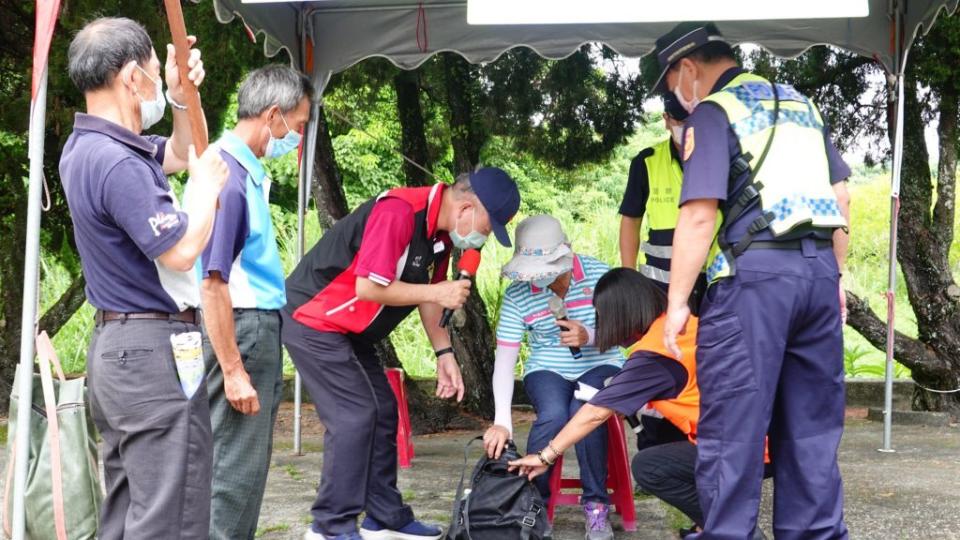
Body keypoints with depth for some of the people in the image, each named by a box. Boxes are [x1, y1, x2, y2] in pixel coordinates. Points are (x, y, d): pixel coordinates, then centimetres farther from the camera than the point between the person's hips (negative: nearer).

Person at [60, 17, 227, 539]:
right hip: (154, 350, -11)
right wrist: (207, 182, -7)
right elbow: (181, 251, -21)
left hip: (116, 346, 11)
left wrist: (182, 98, 8)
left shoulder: (86, 147, 11)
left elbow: (179, 153, 25)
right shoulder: (117, 163, -21)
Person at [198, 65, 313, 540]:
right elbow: (213, 282, -21)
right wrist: (232, 370, -21)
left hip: (260, 329, 10)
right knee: (236, 466, -4)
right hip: (240, 333, -10)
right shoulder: (226, 175, -18)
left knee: (251, 461, 15)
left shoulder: (248, 171, 11)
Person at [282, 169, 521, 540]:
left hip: (347, 330, 10)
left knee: (382, 412, 11)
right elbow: (368, 288, -28)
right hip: (312, 320, -10)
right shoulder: (398, 212, -27)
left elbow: (428, 294, 12)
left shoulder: (442, 231, 3)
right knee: (354, 416, -12)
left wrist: (444, 353, 7)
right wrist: (437, 292, -21)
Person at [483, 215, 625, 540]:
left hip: (600, 366, -1)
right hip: (547, 370, 1)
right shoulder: (517, 294, -10)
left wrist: (590, 336, -29)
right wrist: (502, 421, -23)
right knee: (552, 416, -32)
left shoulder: (598, 275, -12)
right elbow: (504, 359, -12)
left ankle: (596, 506, -15)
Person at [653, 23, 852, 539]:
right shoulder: (800, 104, 19)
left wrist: (676, 302, -11)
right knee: (812, 425, 13)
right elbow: (840, 196, 18)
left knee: (732, 427, -2)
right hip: (819, 270, 7)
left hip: (754, 275, -7)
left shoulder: (712, 113, -4)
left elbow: (700, 214, -13)